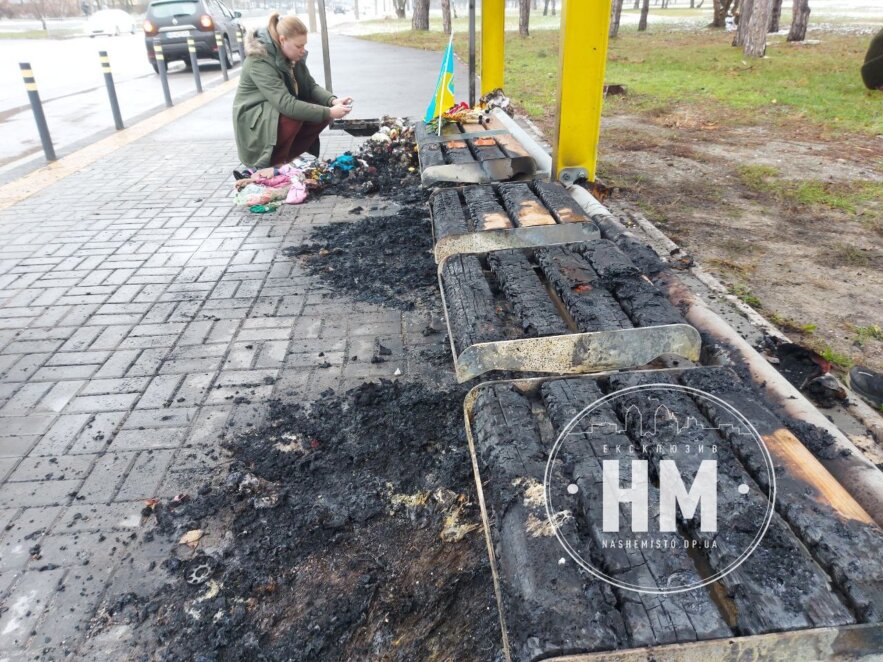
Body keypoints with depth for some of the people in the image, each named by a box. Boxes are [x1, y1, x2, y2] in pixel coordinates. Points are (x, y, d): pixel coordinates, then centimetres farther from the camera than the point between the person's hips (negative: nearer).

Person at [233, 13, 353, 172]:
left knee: (322, 113, -10)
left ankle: (288, 156, 1)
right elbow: (286, 104, -36)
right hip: (254, 123, -8)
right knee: (294, 116, -34)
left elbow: (311, 86, 0)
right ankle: (272, 164, -12)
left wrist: (332, 101, -21)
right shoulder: (259, 61, -27)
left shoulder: (293, 56, -3)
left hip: (280, 112, 8)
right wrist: (329, 112, -36)